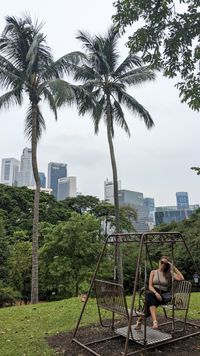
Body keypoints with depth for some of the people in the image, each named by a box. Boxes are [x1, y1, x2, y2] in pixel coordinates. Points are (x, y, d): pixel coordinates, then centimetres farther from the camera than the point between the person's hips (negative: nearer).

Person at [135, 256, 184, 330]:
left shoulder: (169, 274, 10)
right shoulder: (153, 272, 11)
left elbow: (181, 278, -7)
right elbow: (150, 286, 0)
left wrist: (174, 267, -5)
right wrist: (156, 292, -20)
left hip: (163, 295, 0)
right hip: (153, 292, 0)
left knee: (149, 301, -35)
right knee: (150, 295, -39)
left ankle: (140, 320, -22)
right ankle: (155, 322, -47)